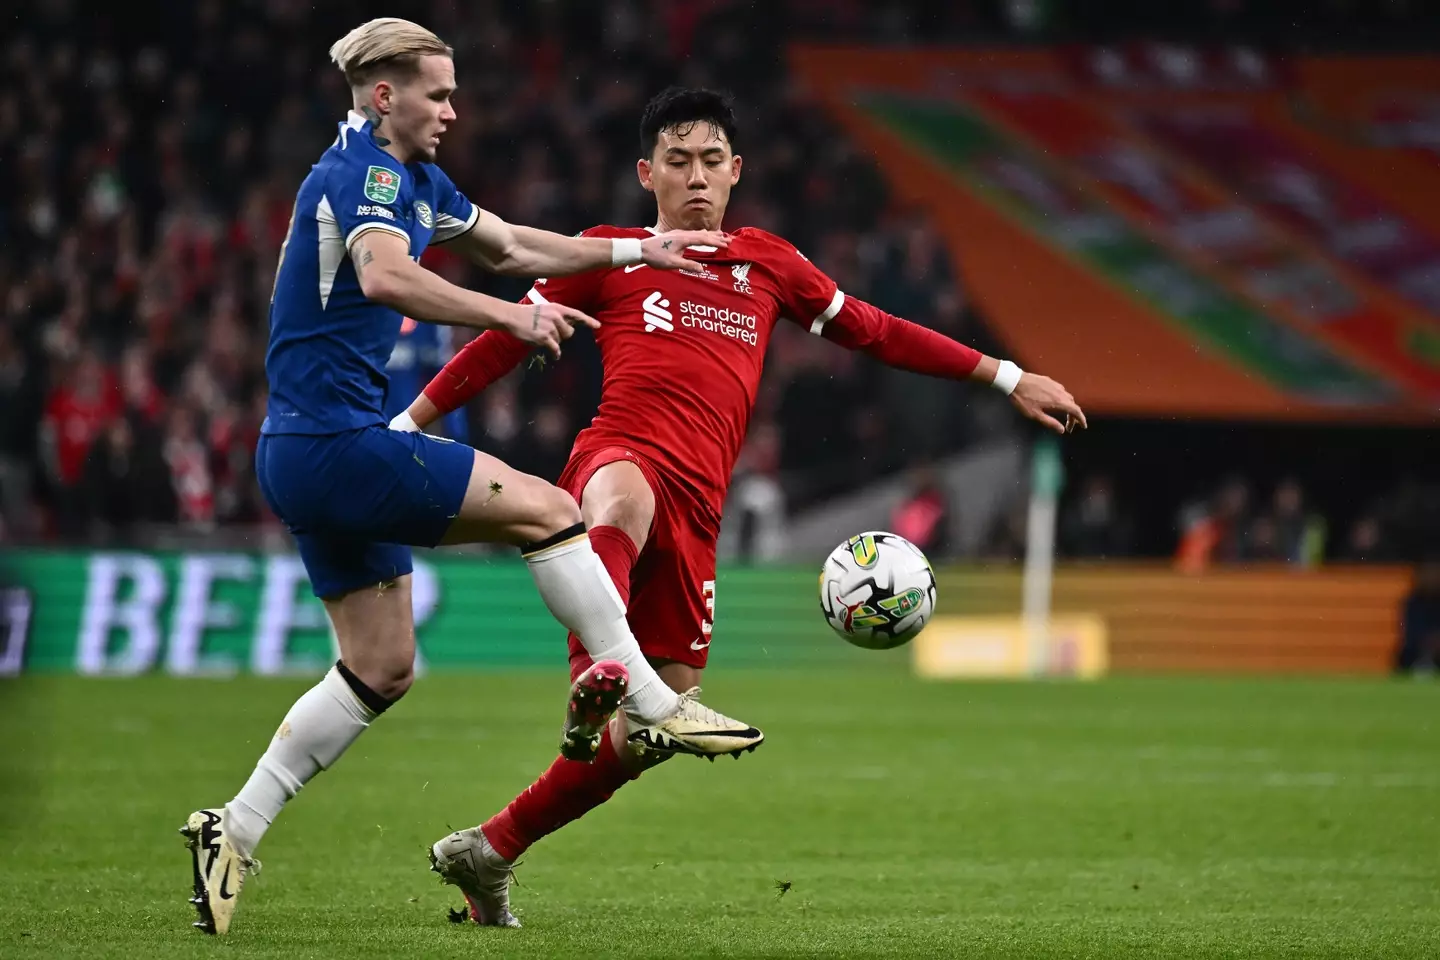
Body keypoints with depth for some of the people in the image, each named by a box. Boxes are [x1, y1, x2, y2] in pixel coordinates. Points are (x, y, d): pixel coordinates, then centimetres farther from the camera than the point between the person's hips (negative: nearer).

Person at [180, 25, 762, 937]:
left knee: (382, 669, 12)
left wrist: (636, 249, 28)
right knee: (545, 509, -10)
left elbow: (511, 247, 31)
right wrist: (511, 315, -39)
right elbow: (384, 276, -35)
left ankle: (235, 829, 10)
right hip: (336, 444, -11)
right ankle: (653, 706, -6)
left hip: (313, 453, 11)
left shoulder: (414, 178, 18)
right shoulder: (365, 172, -14)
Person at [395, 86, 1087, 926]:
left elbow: (874, 332, 28)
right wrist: (409, 421, 14)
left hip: (695, 512, 4)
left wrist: (1006, 378, 26)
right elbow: (508, 339, 18)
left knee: (644, 736, 1)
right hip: (620, 457, -4)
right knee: (627, 500, -45)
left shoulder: (768, 264, 22)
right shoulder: (610, 256, 13)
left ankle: (489, 854, 16)